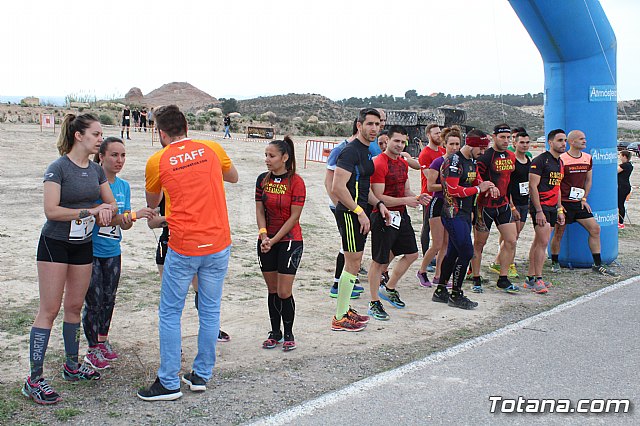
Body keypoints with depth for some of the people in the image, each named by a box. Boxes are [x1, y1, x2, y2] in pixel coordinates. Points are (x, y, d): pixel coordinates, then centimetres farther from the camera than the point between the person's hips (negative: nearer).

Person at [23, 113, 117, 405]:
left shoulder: (96, 170, 6)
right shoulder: (58, 168, -14)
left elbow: (111, 203, 13)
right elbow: (51, 210, -21)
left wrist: (104, 212, -10)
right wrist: (90, 211, -19)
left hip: (83, 245, 6)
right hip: (55, 243, -6)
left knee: (74, 307, 14)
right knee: (49, 310, -6)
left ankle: (71, 366, 28)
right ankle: (34, 380, -1)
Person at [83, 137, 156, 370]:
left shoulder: (124, 186, 6)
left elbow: (124, 223, 6)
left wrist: (127, 223, -17)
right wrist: (134, 214, -28)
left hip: (112, 252, 6)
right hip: (91, 250, -6)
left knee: (109, 300, 16)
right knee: (94, 302, 0)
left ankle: (103, 341, 34)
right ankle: (93, 350, 16)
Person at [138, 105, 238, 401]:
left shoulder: (157, 162, -1)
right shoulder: (212, 149, 3)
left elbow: (152, 203, 16)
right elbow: (233, 177, 22)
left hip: (182, 248, -2)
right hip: (218, 244, 3)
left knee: (170, 314, 9)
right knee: (210, 311, 13)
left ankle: (169, 383, 12)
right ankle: (201, 375, 22)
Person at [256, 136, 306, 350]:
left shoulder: (296, 182, -11)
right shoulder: (263, 179, 4)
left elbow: (294, 217, -13)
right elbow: (260, 211, 4)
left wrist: (273, 240, -14)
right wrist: (263, 236, -12)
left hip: (289, 240, -5)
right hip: (267, 241, 5)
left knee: (284, 292, -5)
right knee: (272, 290, 11)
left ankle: (288, 334, 13)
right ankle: (275, 332, 24)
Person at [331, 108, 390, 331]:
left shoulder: (366, 151, 16)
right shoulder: (351, 151, -16)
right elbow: (338, 188, -24)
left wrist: (378, 203, 11)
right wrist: (360, 212, -22)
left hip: (358, 213, 10)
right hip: (350, 213, -10)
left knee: (353, 263, 15)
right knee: (353, 264, -6)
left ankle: (344, 311, 26)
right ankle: (339, 319, 2)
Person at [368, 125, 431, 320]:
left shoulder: (403, 163, 12)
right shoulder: (379, 164, -16)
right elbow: (379, 198, -20)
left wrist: (417, 198, 0)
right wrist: (406, 200, -19)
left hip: (401, 216, 9)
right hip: (383, 216, -9)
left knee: (412, 254, 14)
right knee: (380, 261, -1)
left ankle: (389, 288, 31)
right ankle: (374, 303, 11)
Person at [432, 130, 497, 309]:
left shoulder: (472, 161, 14)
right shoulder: (454, 161, -16)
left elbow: (477, 180, 26)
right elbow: (453, 190, -23)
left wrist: (489, 186, 4)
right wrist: (478, 189, -16)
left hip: (464, 214, 10)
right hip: (454, 214, -10)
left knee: (453, 252, 13)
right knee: (466, 252, -10)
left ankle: (440, 291, 22)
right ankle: (456, 295, 1)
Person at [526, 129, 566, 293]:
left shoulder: (560, 163, 17)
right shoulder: (540, 160, -11)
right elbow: (533, 186, -15)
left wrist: (559, 209, 19)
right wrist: (539, 211, -20)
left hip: (552, 208, 8)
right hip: (540, 206, -8)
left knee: (538, 242, 9)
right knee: (543, 242, -12)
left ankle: (530, 279, 13)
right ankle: (537, 279, -7)